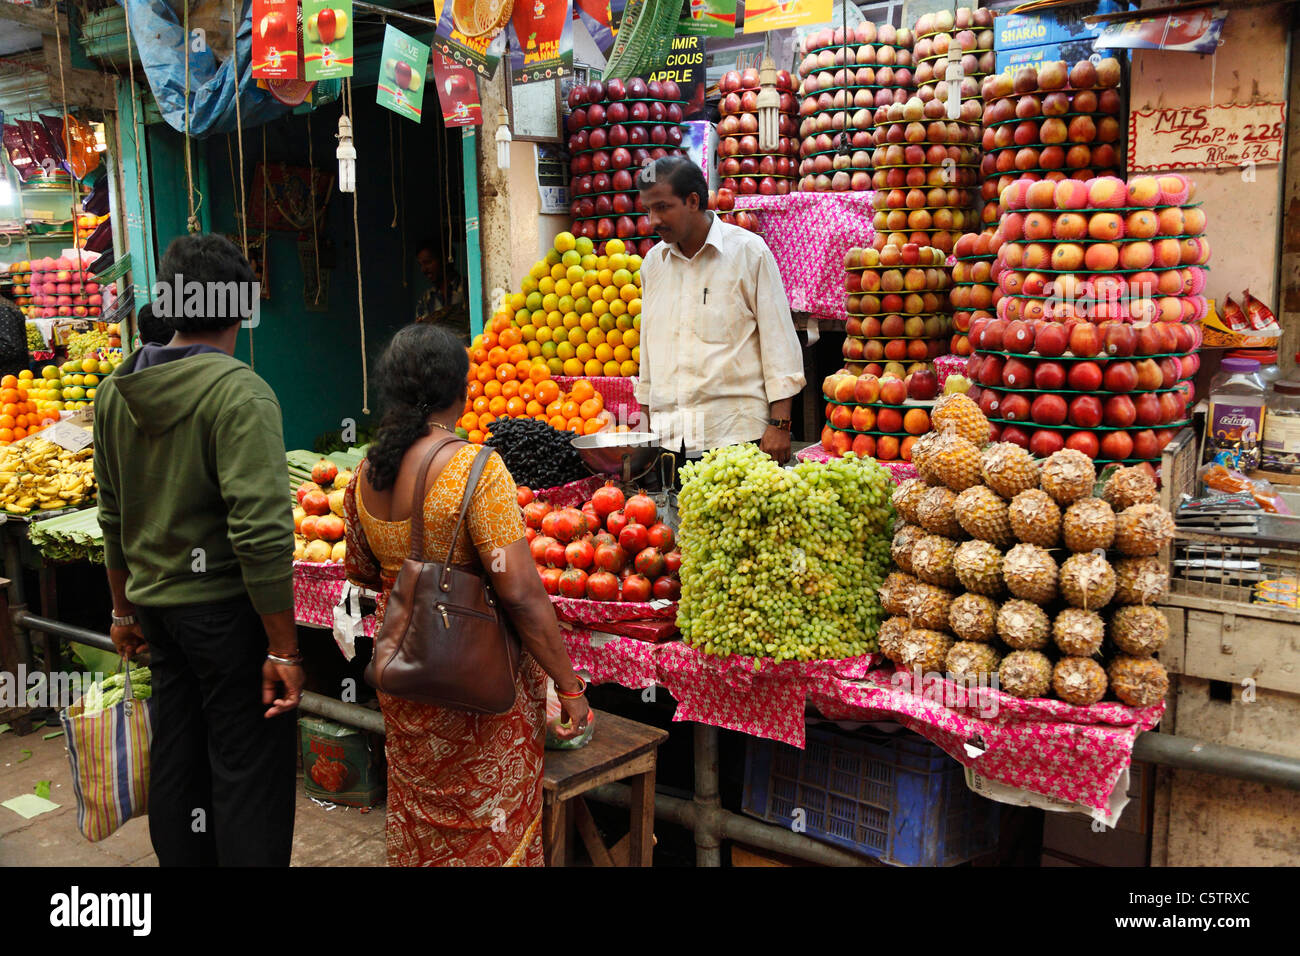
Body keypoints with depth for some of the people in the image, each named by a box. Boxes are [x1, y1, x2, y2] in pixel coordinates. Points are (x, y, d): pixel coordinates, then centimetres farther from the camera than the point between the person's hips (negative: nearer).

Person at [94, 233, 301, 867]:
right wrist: (284, 649, -17)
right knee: (248, 772, 3)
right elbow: (261, 532, -23)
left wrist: (125, 608, 24)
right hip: (224, 606, -7)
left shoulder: (115, 391, 5)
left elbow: (113, 515, 14)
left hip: (155, 603, 7)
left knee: (175, 761, 18)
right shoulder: (240, 392, -18)